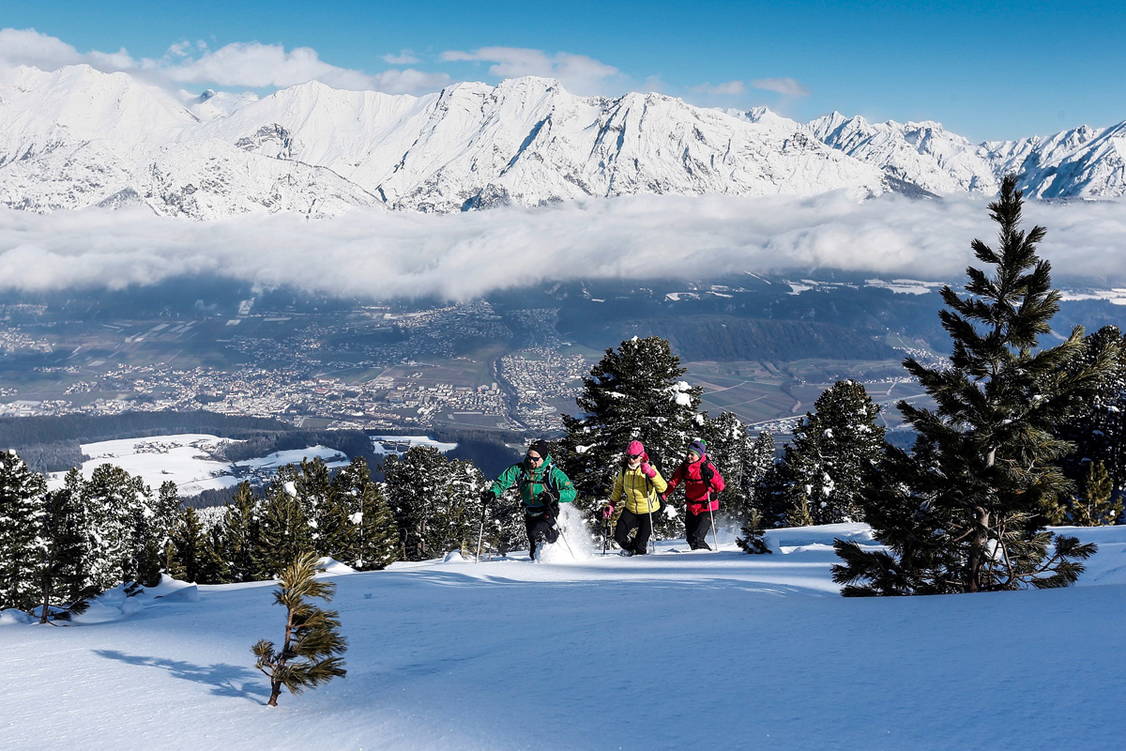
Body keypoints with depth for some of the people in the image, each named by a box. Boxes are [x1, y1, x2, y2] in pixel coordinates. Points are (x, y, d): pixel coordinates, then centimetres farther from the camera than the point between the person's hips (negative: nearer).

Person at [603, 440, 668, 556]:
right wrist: (611, 505, 10)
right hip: (630, 509, 4)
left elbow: (662, 488, -29)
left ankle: (639, 552, 30)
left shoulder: (649, 467, -17)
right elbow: (618, 487, 14)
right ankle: (629, 549, 29)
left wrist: (651, 473, -41)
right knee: (619, 536, 0)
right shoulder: (625, 469, -5)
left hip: (648, 511, -4)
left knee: (641, 542, 0)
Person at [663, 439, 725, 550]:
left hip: (706, 508, -6)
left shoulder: (707, 467, -19)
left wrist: (711, 475, -44)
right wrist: (663, 495, -2)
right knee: (690, 538, 16)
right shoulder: (684, 466, -4)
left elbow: (720, 487, -27)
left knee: (697, 538, -17)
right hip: (691, 508, 6)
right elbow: (673, 481, 7)